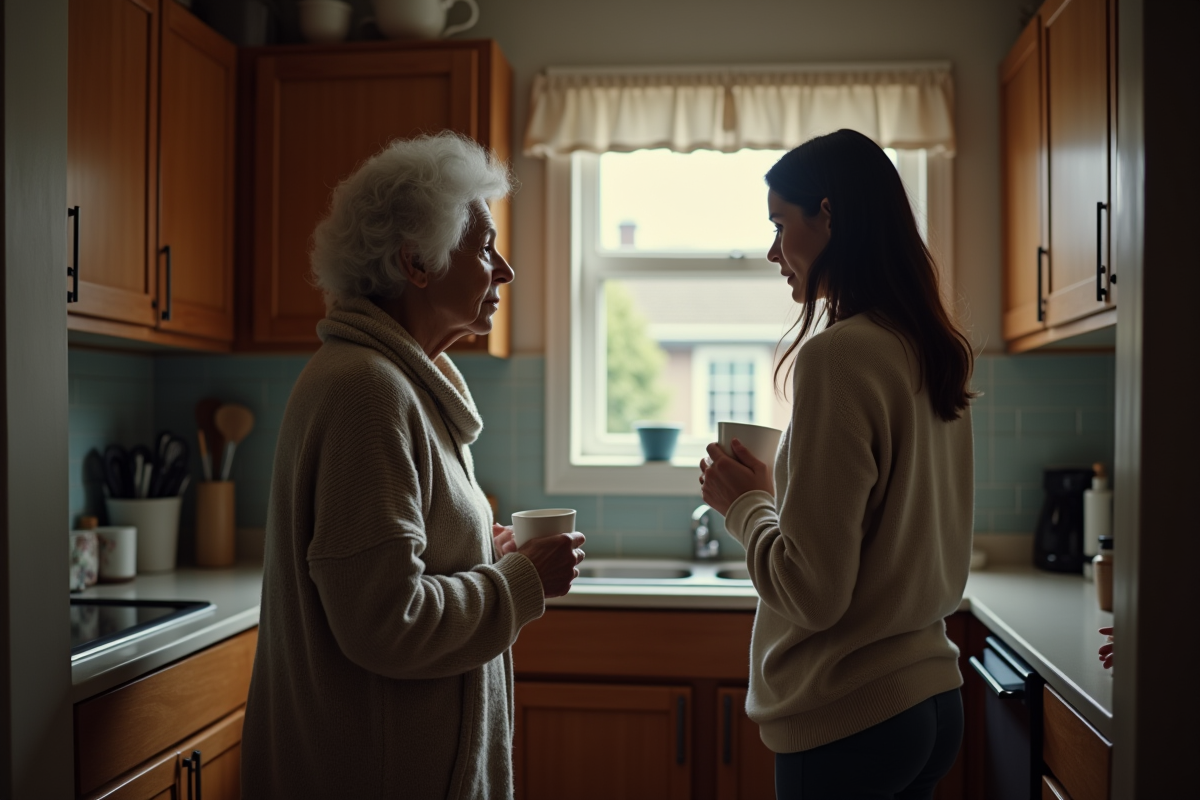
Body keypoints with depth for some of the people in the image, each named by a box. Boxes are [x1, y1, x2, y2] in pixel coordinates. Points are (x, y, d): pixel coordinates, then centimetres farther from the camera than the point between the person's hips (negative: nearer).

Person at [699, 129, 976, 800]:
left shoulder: (836, 354, -20)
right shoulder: (937, 355, 4)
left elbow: (813, 591, -22)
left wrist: (745, 502, -5)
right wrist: (776, 494, 16)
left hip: (848, 718, -8)